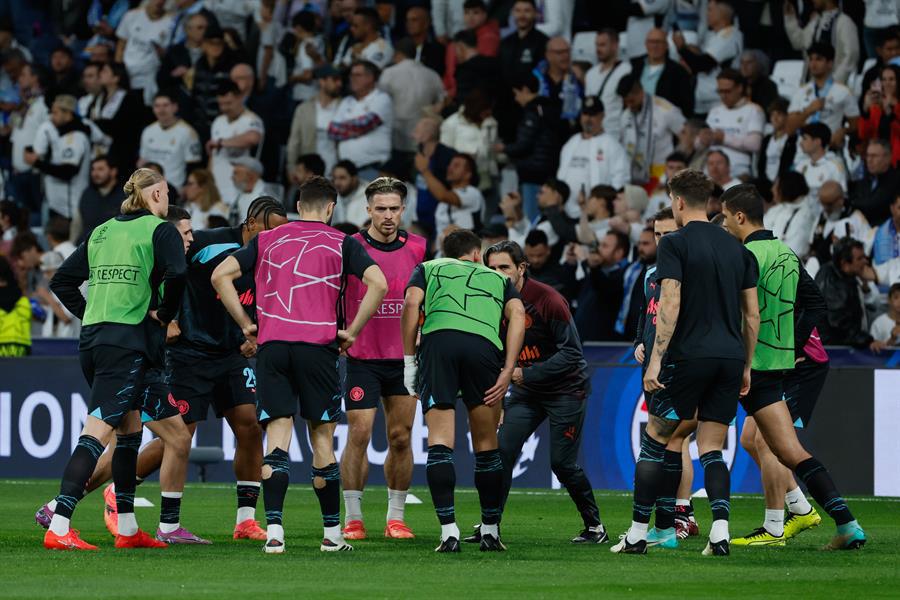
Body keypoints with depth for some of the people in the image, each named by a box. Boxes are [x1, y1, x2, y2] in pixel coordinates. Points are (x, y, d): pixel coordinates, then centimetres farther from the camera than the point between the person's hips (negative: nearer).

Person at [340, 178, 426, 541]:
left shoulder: (418, 248, 2)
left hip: (405, 357, 2)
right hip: (362, 357, -2)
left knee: (400, 437, 4)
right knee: (358, 434, -7)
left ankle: (396, 517, 12)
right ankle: (352, 517, 1)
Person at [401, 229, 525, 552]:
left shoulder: (428, 268, 30)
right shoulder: (498, 277, 32)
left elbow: (412, 303, 9)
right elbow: (517, 314, 12)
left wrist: (409, 361, 11)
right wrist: (508, 371, 5)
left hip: (437, 341, -1)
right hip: (485, 345, 1)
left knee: (440, 442, -1)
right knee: (486, 446, 13)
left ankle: (449, 531, -11)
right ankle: (490, 531, 18)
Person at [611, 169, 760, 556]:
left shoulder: (674, 244, -5)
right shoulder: (737, 248, 13)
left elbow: (670, 303, -15)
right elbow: (752, 313, 12)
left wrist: (656, 360, -15)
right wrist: (746, 366, 19)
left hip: (688, 357, -5)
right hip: (730, 357, 5)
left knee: (654, 440, 8)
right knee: (712, 449, 8)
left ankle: (638, 533, 8)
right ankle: (720, 529, -12)